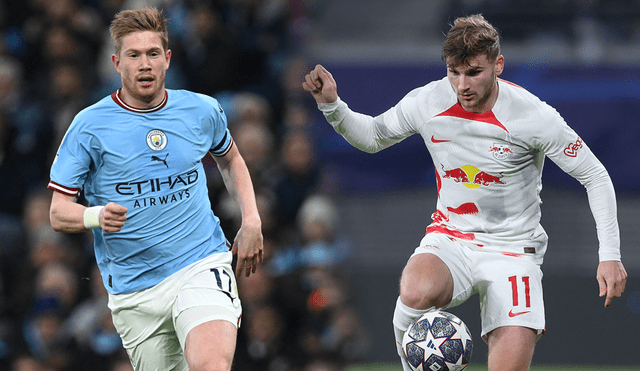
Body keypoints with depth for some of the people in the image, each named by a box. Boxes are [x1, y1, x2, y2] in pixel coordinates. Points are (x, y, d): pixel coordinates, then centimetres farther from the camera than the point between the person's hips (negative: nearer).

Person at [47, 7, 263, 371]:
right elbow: (59, 211, -2)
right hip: (134, 291, 1)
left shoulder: (202, 110, 5)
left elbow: (230, 159, 27)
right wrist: (96, 216, -24)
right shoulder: (90, 125, -3)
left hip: (202, 267, 0)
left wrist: (251, 221, 14)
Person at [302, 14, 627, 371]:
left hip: (513, 250, -2)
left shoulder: (535, 116, -15)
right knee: (416, 292, -35)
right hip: (450, 239, 2)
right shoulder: (427, 103, -6)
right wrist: (332, 106, -5)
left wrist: (610, 256, -11)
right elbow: (373, 135, 14)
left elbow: (596, 177, -6)